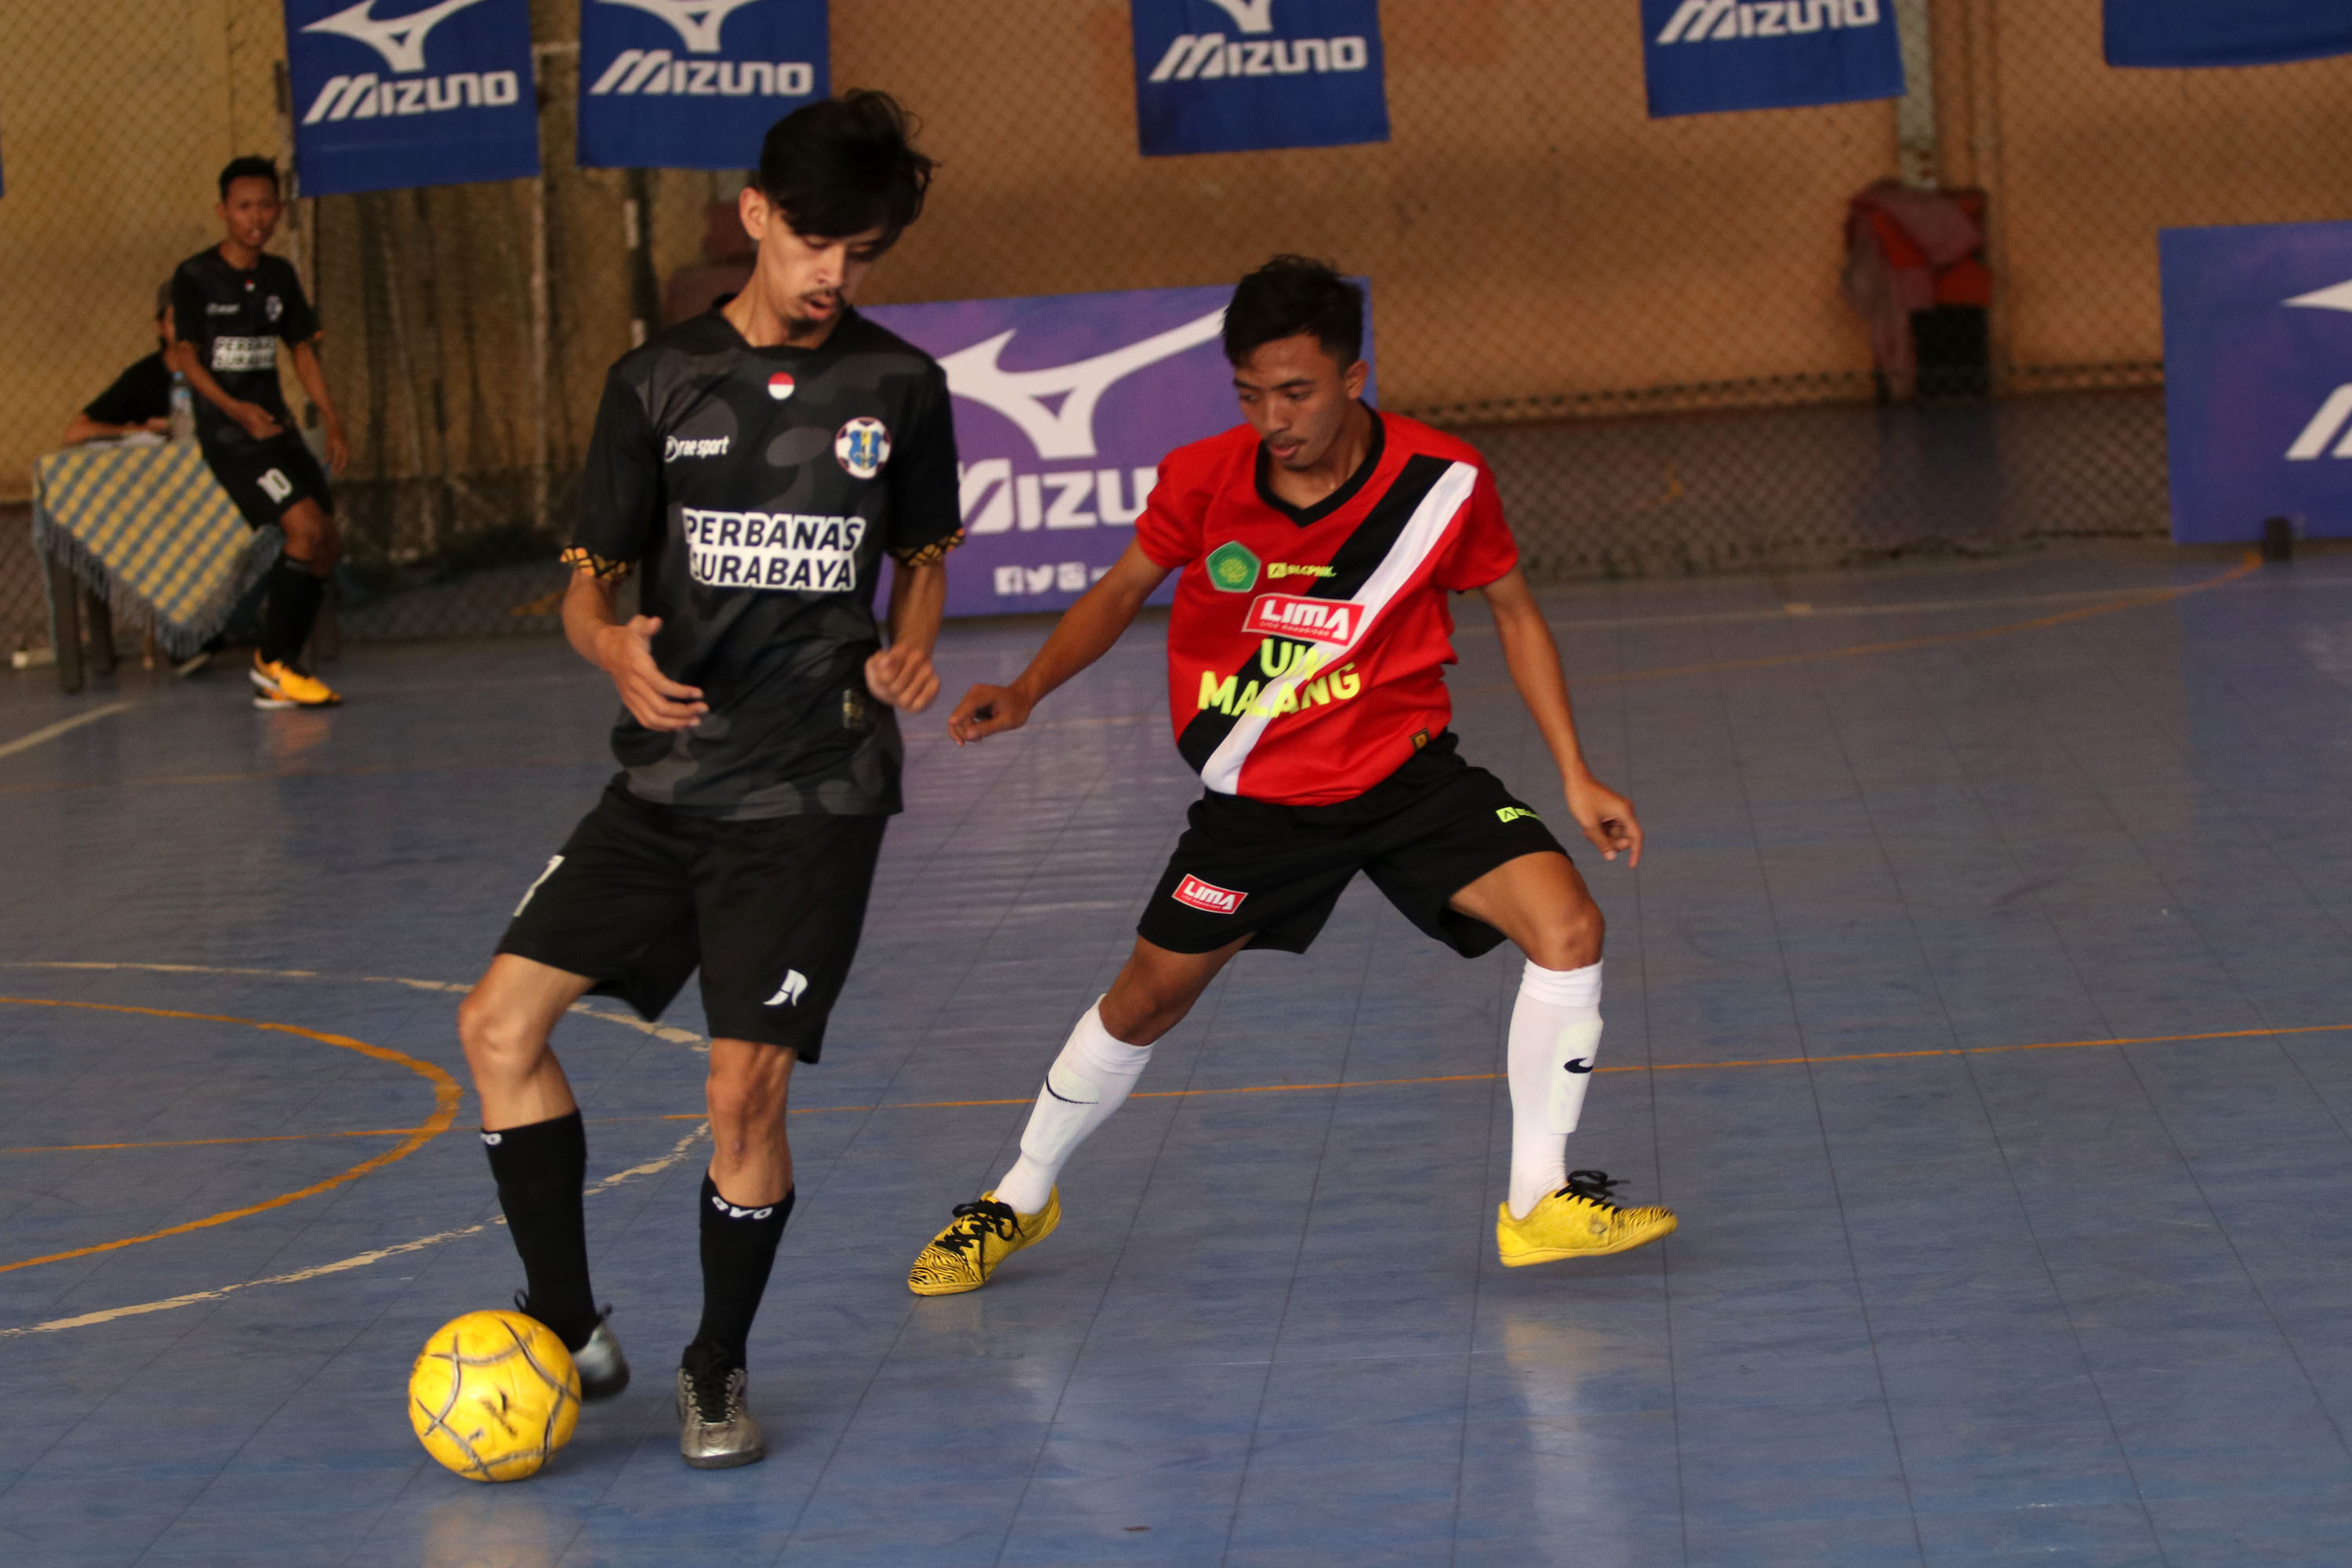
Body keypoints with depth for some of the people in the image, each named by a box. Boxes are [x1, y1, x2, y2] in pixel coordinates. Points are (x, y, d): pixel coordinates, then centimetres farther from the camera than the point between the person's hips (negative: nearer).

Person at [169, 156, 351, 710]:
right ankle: (271, 661, -10)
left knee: (326, 542, 1)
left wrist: (333, 422, 9)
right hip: (227, 433, -7)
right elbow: (186, 357, -8)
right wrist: (235, 409, -23)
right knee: (305, 524, -21)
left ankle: (277, 675, 10)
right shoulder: (195, 277, -6)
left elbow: (303, 349, 17)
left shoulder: (280, 275, 11)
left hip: (277, 428, 7)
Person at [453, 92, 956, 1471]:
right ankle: (572, 1327, 8)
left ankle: (720, 1369, 13)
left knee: (747, 1088, -9)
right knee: (504, 1020, -6)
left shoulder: (901, 387, 1)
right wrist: (617, 651, -19)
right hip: (668, 783, 3)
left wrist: (911, 650, -6)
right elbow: (589, 579, 4)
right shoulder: (659, 384, 1)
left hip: (815, 796, -2)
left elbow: (926, 553, 15)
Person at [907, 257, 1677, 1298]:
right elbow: (1122, 591, 3)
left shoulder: (1442, 480, -16)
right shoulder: (1202, 482, -15)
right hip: (1258, 794, 0)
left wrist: (1576, 777, -2)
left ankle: (1540, 1202, -4)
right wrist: (1026, 690, -13)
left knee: (1567, 928, -19)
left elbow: (1514, 612, 0)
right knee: (1145, 1002, 7)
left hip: (1406, 772, 0)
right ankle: (1020, 1201, 31)